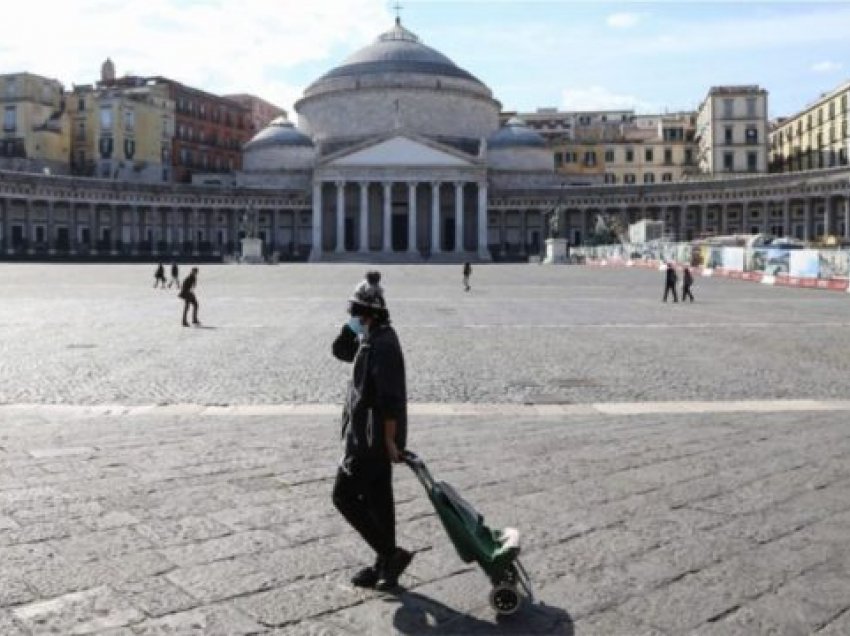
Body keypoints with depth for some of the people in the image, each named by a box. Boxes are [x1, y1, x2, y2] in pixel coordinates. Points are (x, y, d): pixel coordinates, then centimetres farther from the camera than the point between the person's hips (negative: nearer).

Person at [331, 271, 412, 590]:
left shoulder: (381, 343, -21)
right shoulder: (371, 339, 10)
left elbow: (390, 396, -24)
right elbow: (341, 351, 19)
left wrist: (390, 439, -22)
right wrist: (354, 327, 5)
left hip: (373, 437, -10)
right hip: (372, 435, 10)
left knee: (344, 496, -2)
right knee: (377, 500, 15)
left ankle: (390, 554, 2)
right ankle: (386, 564, 25)